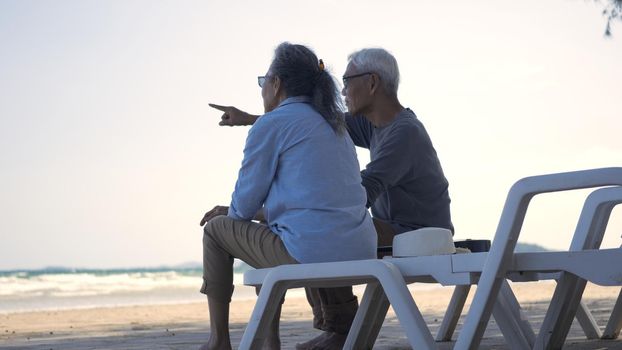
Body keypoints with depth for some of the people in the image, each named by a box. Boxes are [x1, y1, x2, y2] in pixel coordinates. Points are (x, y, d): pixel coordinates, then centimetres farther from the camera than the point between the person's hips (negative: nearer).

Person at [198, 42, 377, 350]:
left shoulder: (271, 124, -3)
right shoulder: (334, 125, 22)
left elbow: (245, 205, 1)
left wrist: (230, 216, 26)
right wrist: (233, 211, 31)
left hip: (312, 253, -8)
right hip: (359, 254, 8)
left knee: (216, 230, 15)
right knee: (269, 231, 34)